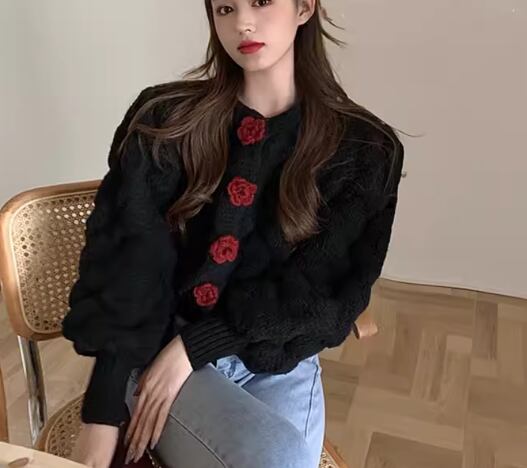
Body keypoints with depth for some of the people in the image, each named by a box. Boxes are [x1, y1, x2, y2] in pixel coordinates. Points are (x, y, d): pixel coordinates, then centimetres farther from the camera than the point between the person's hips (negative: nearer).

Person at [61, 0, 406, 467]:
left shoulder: (365, 150, -3)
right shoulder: (164, 121, -4)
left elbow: (324, 287, -8)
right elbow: (127, 267, -9)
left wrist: (194, 345, -14)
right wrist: (101, 416, -13)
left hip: (281, 366, 2)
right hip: (159, 348, -1)